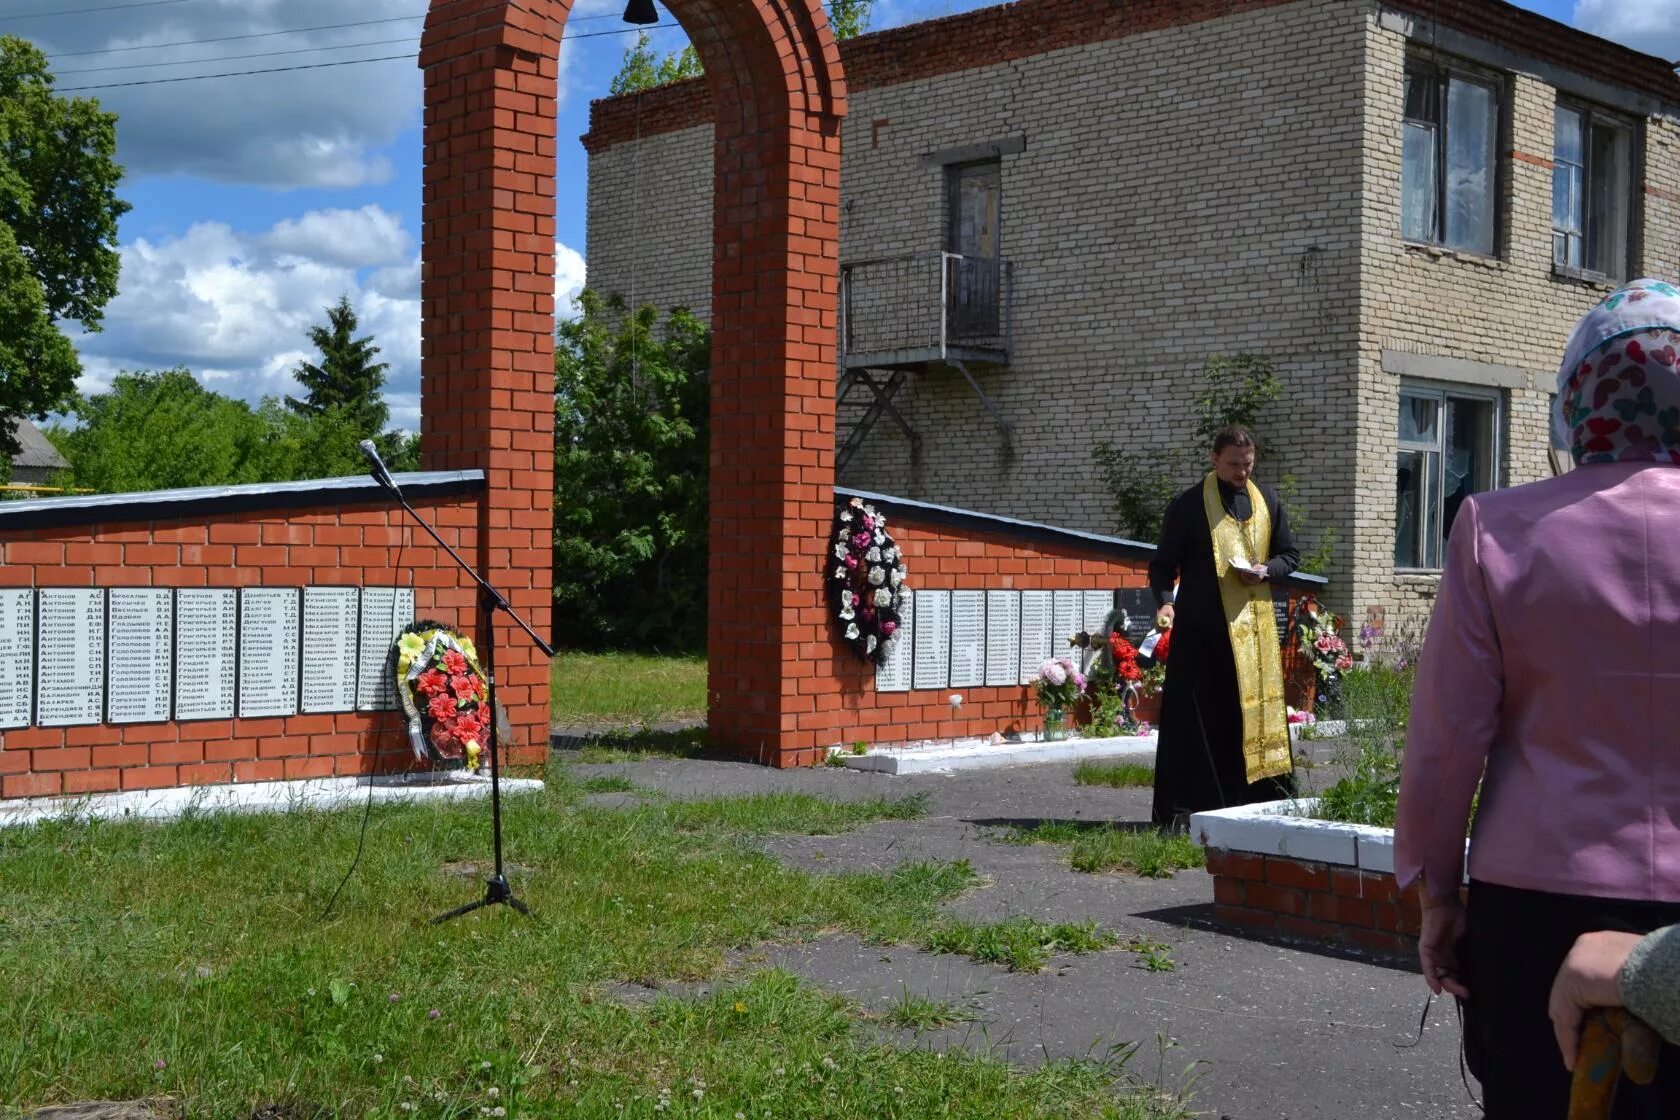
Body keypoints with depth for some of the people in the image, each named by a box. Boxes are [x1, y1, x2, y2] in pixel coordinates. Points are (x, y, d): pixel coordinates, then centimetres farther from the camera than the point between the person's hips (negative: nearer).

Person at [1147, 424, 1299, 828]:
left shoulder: (1267, 500, 10)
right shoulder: (1188, 505, -2)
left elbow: (1290, 554, 16)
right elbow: (1163, 564, -2)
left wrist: (1265, 571, -5)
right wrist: (1165, 601, -21)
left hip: (1254, 625, 4)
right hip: (1201, 628, -4)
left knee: (1257, 713, 7)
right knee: (1196, 718, -4)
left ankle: (1259, 801, 14)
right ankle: (1185, 807, 0)